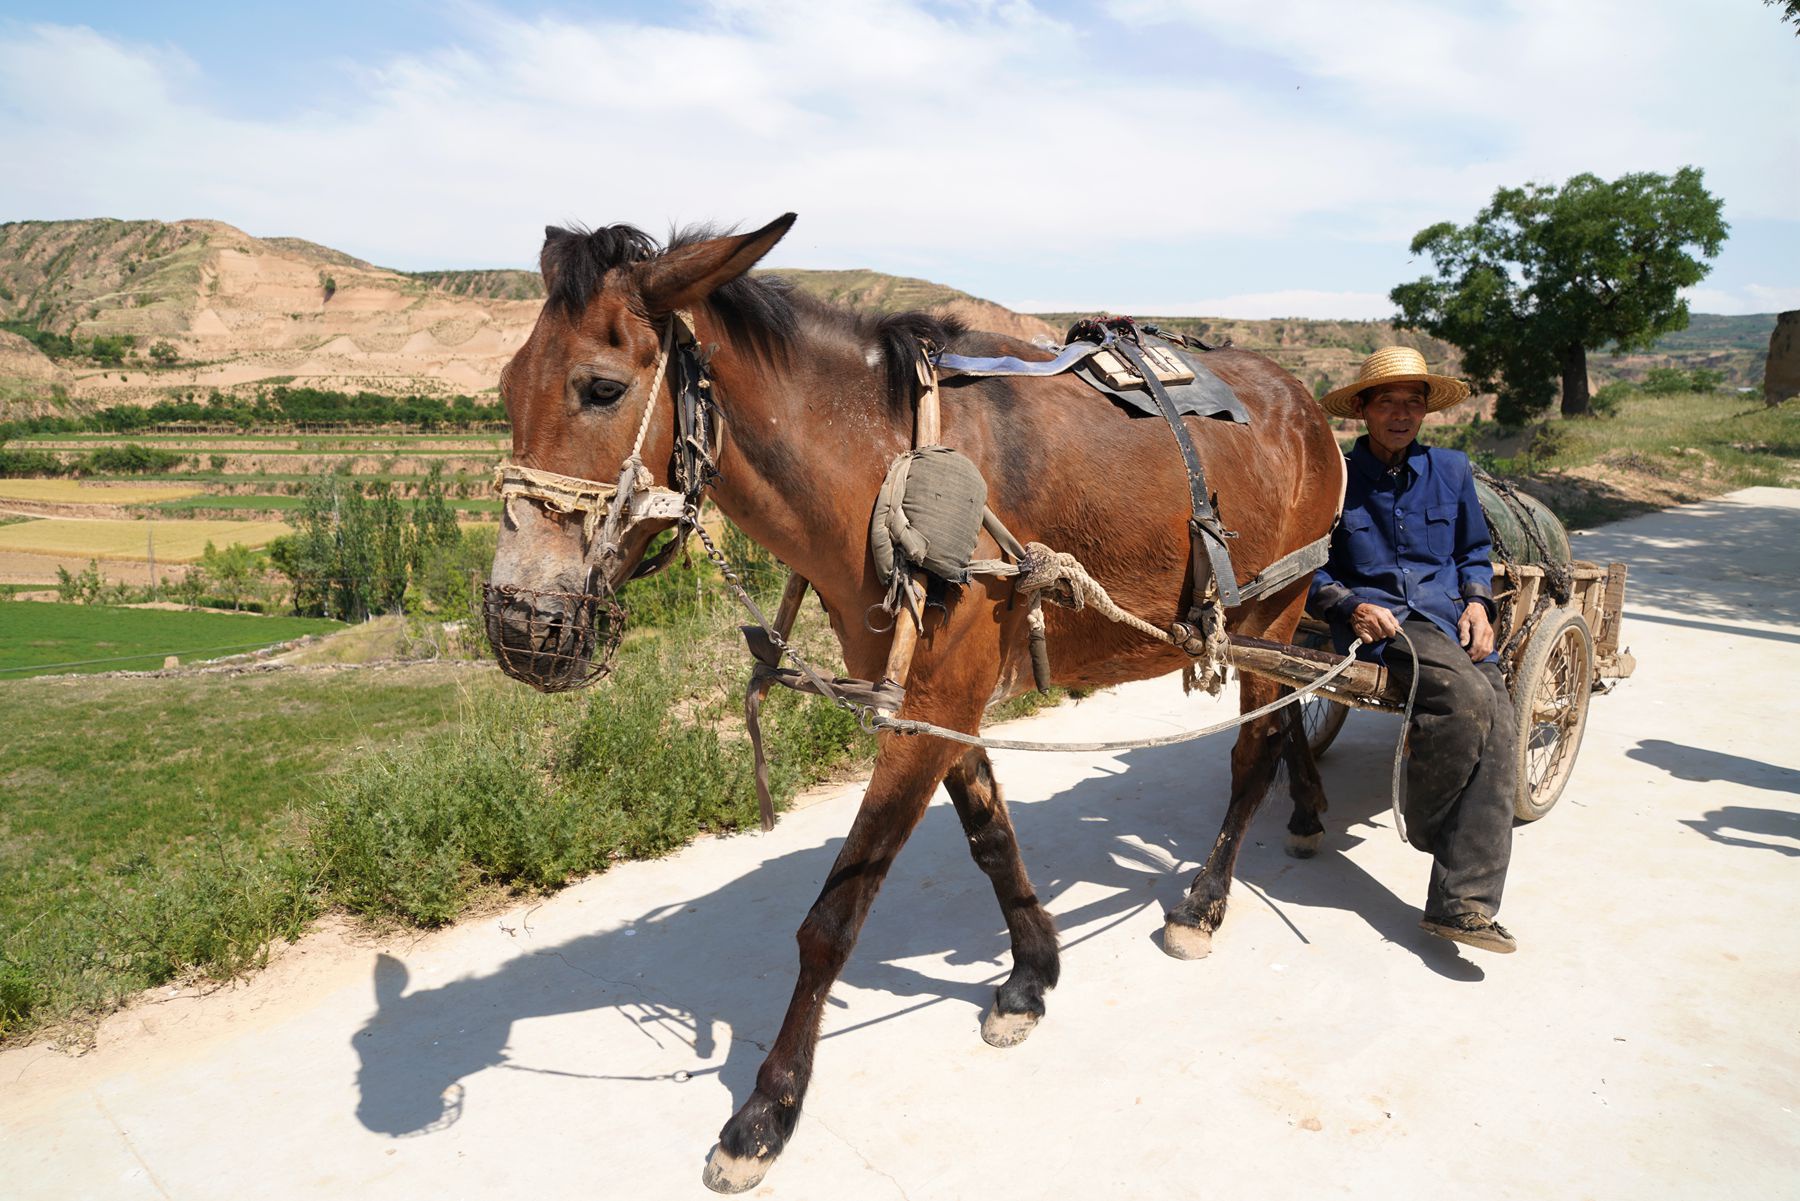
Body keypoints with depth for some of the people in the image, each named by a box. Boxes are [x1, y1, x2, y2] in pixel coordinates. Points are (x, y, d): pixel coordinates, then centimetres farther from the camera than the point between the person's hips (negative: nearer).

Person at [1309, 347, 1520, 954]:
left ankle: (1461, 902, -20)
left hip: (1449, 617, 4)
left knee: (1498, 723, -23)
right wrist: (1350, 605, -12)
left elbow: (1474, 551, 26)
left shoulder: (1451, 469, 15)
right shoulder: (1335, 478, 4)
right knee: (1466, 698, -32)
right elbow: (1306, 568, 7)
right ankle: (1424, 823, -4)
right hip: (1376, 620, -4)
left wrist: (1477, 601, 5)